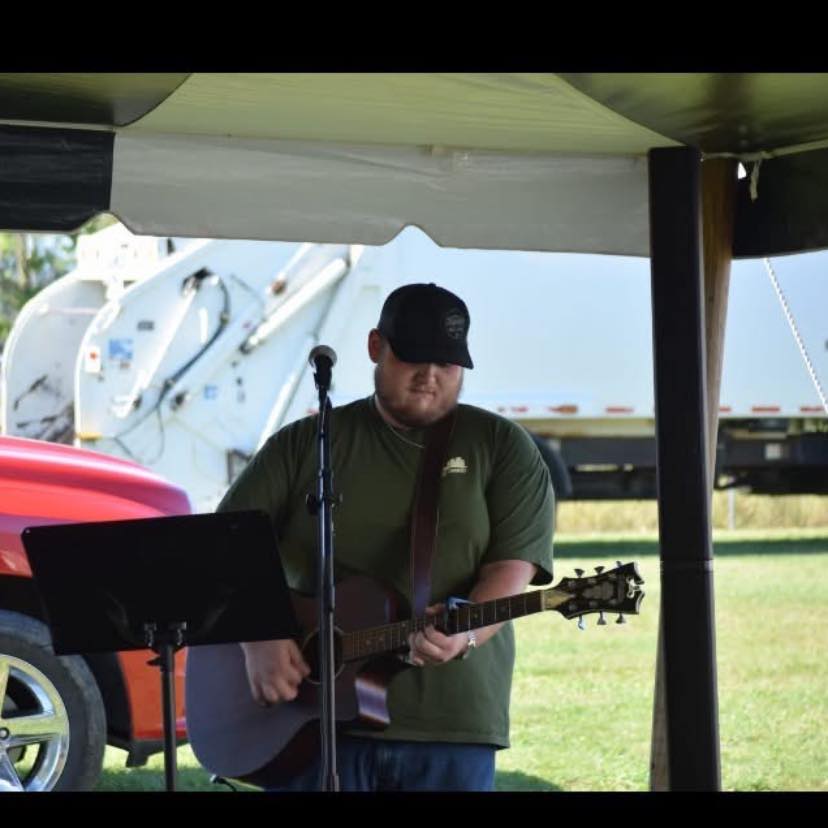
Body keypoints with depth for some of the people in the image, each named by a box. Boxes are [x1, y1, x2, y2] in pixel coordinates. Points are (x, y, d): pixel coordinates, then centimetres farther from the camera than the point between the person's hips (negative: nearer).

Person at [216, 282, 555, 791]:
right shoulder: (306, 444, 10)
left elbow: (514, 563, -3)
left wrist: (464, 634, -23)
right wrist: (258, 639, -11)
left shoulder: (501, 448, 8)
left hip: (450, 726, 0)